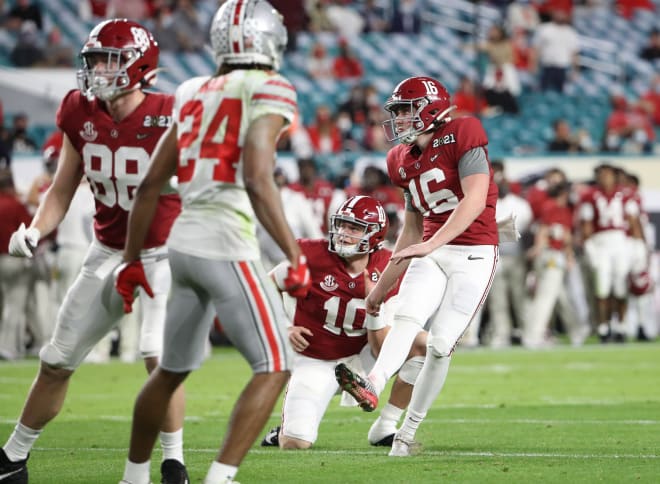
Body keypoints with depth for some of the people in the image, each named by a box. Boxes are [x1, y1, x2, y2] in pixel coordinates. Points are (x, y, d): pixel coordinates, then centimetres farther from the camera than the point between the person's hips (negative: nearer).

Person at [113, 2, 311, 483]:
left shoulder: (195, 94, 15)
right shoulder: (267, 91, -6)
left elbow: (151, 184, 17)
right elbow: (257, 180, -19)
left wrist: (132, 258, 25)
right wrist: (295, 257, -18)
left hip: (184, 243, 8)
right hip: (227, 245, -7)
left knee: (172, 370, 22)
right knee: (273, 369, -3)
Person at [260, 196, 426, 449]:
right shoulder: (312, 256, -19)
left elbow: (380, 350, -16)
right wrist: (285, 329, -12)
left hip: (359, 357, 3)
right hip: (315, 362, -3)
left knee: (423, 344, -20)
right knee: (295, 443, -21)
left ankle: (385, 429, -6)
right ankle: (289, 421, 20)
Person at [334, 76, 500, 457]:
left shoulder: (462, 136, -9)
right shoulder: (405, 161, 13)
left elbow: (475, 201, -21)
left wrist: (430, 245, -30)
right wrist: (382, 285, 23)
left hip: (473, 254, -6)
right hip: (431, 253, 6)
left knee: (440, 346, -9)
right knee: (408, 317, -21)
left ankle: (408, 433, -3)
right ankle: (373, 387, -46)